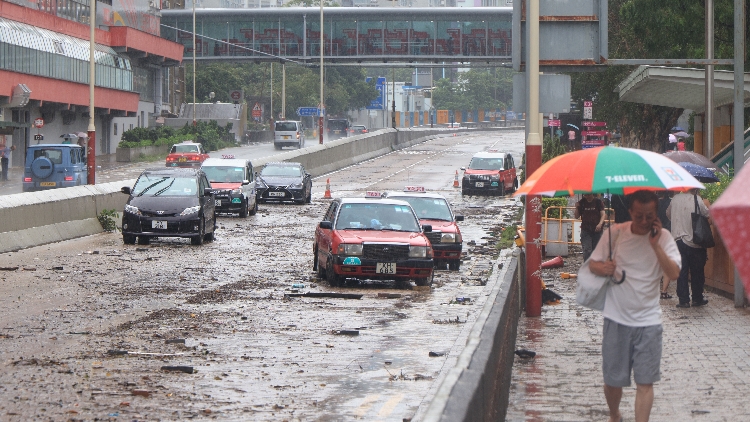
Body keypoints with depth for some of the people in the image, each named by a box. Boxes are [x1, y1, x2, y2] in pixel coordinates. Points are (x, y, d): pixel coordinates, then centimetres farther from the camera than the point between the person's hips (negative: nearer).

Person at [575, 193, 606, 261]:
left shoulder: (598, 202, -1)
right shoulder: (581, 203, 4)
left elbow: (603, 214, -7)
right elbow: (577, 216, 8)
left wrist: (600, 224, -25)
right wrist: (577, 208, -11)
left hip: (597, 230, 0)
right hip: (585, 230, 0)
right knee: (587, 250, -11)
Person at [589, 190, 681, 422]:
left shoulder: (663, 238, -4)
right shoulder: (615, 233, -2)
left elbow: (674, 273, -15)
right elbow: (593, 263, 5)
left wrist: (655, 245, -23)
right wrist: (603, 268, -17)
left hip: (648, 321, -1)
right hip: (617, 318, 1)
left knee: (645, 381, -4)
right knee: (612, 379, 10)